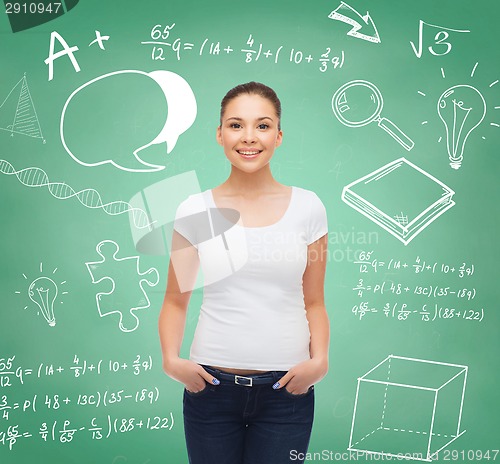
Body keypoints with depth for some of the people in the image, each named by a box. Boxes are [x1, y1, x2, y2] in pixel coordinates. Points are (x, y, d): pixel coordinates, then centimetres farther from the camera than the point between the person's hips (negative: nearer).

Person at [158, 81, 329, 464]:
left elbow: (314, 302, 5)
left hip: (286, 389, 0)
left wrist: (319, 359, -11)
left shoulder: (307, 207, -1)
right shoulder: (195, 211, -2)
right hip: (211, 385, 0)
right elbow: (176, 300, 6)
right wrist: (171, 358, -9)